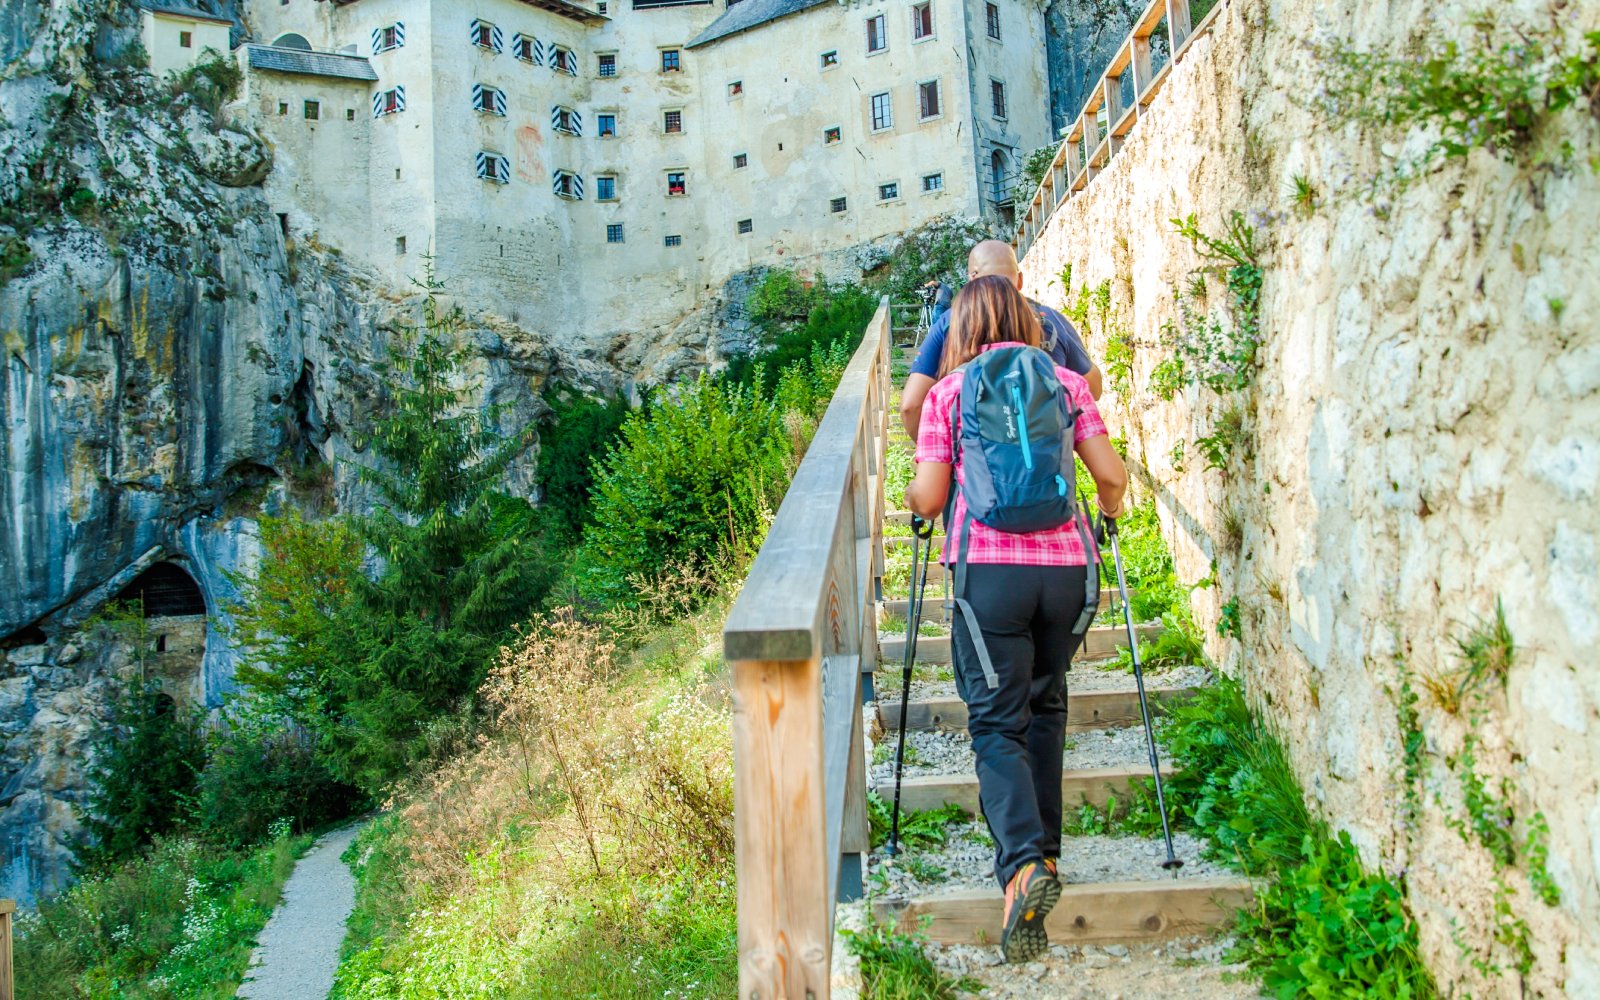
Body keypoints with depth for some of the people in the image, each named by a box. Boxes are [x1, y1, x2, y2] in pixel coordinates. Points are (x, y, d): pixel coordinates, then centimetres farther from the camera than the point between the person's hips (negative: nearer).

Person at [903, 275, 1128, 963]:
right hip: (1065, 565, 3)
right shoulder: (1065, 382, 9)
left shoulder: (948, 391, 4)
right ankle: (1044, 849, 28)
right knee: (1046, 710, 20)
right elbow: (1111, 477, 3)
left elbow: (928, 498, -1)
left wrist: (910, 496, 22)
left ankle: (1022, 865, -18)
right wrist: (1108, 507, 26)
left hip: (989, 569, -3)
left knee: (997, 724, 1)